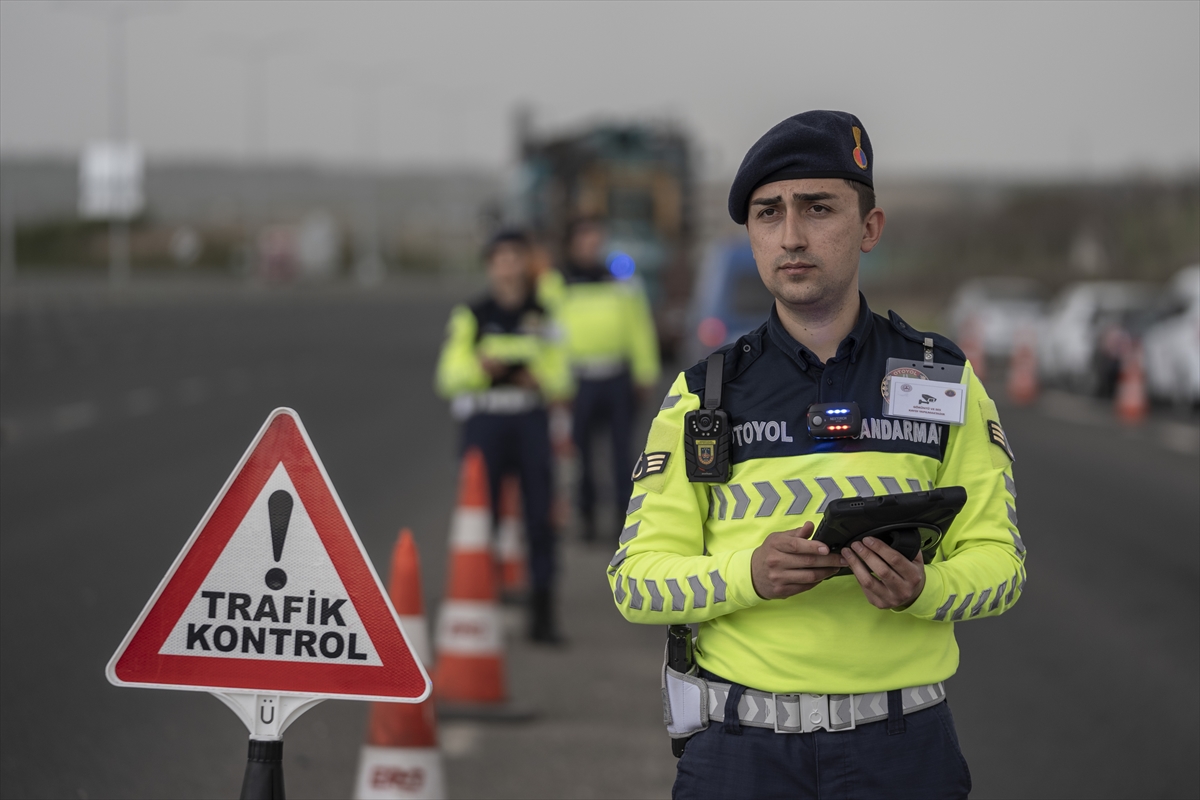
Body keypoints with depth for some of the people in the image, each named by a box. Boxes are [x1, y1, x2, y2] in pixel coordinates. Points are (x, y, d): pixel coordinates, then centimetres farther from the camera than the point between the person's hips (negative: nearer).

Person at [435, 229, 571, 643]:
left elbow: (560, 380, 13)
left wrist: (540, 379, -8)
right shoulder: (471, 317, 4)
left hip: (530, 423, 2)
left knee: (540, 518, -1)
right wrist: (479, 367, -19)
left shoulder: (542, 318, 12)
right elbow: (449, 376, 0)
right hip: (484, 421, -2)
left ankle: (542, 613, 4)